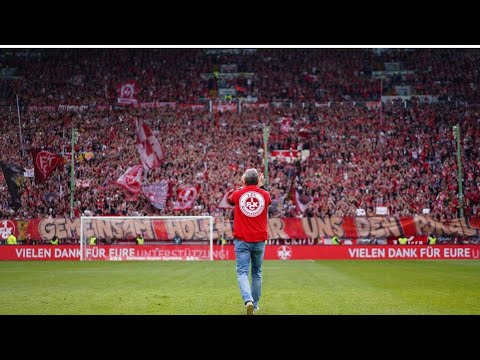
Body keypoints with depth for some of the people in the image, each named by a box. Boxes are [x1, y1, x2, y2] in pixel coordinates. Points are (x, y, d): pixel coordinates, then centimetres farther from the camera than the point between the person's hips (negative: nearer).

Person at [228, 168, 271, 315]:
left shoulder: (238, 194, -3)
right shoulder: (265, 194, 0)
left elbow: (230, 200, 23)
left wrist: (242, 186, 31)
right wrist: (261, 185, 34)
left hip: (242, 240, -2)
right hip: (259, 240, 2)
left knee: (242, 272, -6)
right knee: (256, 273, 15)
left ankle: (248, 300, -29)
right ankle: (255, 304, 21)